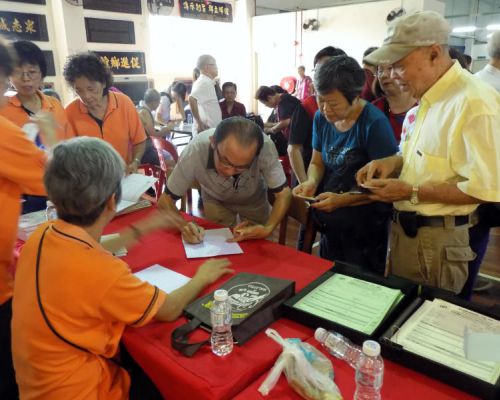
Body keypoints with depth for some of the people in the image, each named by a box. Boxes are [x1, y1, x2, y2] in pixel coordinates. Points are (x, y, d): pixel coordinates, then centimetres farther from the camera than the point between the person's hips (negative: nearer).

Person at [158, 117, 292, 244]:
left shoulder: (265, 147, -40)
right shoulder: (195, 151, -39)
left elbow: (284, 194, -27)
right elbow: (165, 200, -27)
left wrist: (268, 229, -45)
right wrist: (183, 226, -47)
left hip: (254, 201, 1)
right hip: (216, 201, 0)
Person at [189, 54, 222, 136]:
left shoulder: (208, 82, 15)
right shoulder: (204, 82, -14)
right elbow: (192, 99, -31)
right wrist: (199, 123, -26)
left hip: (211, 129, 10)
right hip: (206, 130, -10)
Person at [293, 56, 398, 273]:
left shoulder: (375, 123, -19)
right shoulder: (321, 118, -1)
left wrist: (342, 200, -26)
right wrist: (312, 182, -11)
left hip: (365, 230, -5)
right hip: (331, 225, 6)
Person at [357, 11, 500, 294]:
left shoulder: (473, 102, -22)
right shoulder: (426, 97, 6)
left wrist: (412, 193, -21)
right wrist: (393, 162, 0)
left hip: (438, 239, -8)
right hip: (404, 227, 9)